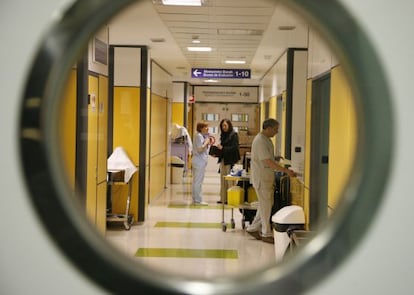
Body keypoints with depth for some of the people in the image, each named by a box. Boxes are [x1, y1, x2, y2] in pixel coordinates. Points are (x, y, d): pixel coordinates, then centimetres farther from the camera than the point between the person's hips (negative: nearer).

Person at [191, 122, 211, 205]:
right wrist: (206, 142, -11)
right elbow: (200, 149, -22)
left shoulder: (202, 136, 17)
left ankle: (195, 199, 18)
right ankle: (198, 200, -5)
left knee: (196, 181, 13)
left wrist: (208, 144, 9)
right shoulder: (199, 136, -14)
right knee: (198, 181, -7)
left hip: (200, 161, 11)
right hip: (200, 161, -11)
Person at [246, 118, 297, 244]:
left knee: (267, 204, 14)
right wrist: (286, 171, -28)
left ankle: (253, 228, 23)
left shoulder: (266, 139, 12)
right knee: (266, 205, -2)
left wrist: (272, 179, 20)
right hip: (261, 178, -10)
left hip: (267, 178, 10)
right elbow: (268, 162, -27)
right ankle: (266, 234, 7)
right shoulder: (260, 141, -20)